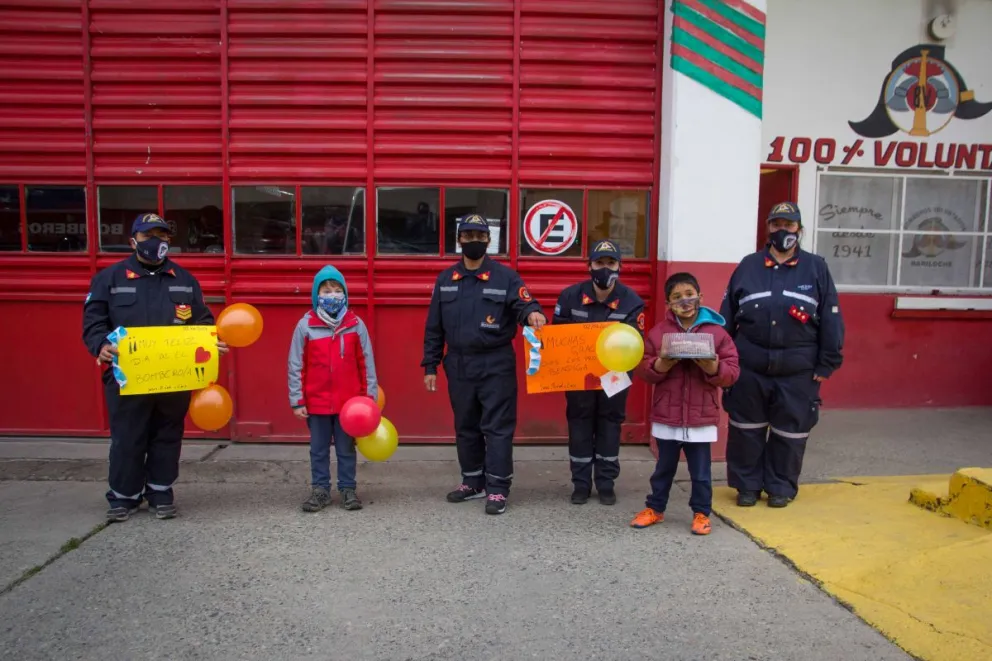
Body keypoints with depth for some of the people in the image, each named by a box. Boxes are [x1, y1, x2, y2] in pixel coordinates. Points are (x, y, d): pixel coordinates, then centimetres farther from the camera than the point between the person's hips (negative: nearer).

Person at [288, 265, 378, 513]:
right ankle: (320, 489, 26)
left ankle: (348, 489, 25)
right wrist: (297, 401, -4)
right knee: (319, 450, 13)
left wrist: (370, 397, 0)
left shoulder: (356, 324, -3)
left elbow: (367, 363, 1)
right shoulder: (305, 325, -5)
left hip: (349, 402, 0)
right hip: (316, 402, 0)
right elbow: (296, 366, -2)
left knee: (346, 448, 12)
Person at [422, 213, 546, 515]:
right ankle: (473, 482, 28)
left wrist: (532, 313, -39)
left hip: (496, 365, -4)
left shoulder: (506, 276, -2)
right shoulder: (445, 279, 8)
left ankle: (497, 489, 7)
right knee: (466, 426, 13)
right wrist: (430, 366, 7)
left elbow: (523, 305, -14)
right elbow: (434, 327, 10)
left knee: (497, 427, -1)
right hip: (459, 365, 4)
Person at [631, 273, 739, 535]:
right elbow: (643, 369, -1)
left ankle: (701, 513, 28)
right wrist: (659, 366, -21)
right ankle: (655, 508, 32)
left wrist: (714, 368, -24)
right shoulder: (658, 332, -1)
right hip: (666, 416, 1)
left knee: (700, 472, 11)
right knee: (664, 468, 16)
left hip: (702, 418, -1)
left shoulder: (717, 332, -3)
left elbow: (732, 371, -4)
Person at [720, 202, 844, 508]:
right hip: (749, 368, 1)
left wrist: (827, 364, -1)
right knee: (746, 430, 9)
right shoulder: (748, 266, 6)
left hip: (797, 372, -1)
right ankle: (747, 485, 23)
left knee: (790, 432, 9)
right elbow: (726, 318, 7)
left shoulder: (816, 268, 4)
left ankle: (781, 487, 26)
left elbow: (831, 319, 2)